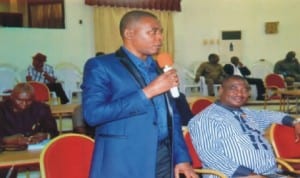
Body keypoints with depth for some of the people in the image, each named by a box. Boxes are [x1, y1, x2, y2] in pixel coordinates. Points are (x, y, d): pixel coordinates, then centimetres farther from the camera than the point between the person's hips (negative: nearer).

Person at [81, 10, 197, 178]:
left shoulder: (159, 68, 15)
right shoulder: (100, 65, -5)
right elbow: (93, 113, -18)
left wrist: (182, 157, 6)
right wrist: (147, 92, -18)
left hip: (165, 159, 6)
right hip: (124, 164, -5)